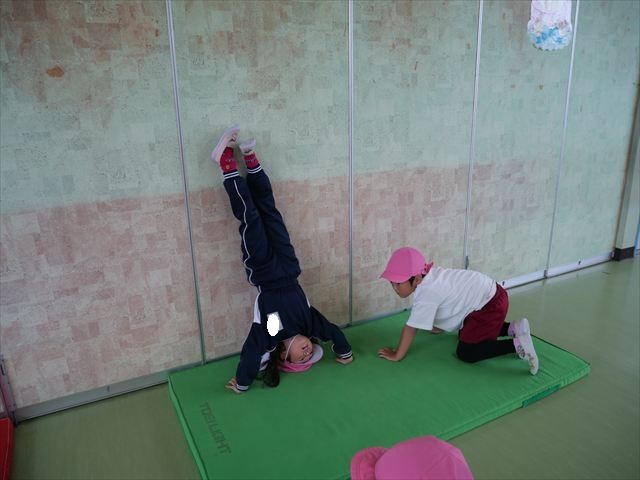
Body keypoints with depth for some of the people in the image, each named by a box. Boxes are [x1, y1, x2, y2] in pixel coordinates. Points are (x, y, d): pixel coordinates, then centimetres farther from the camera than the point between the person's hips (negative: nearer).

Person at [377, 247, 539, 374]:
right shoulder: (427, 277, 0)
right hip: (488, 294, 10)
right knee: (464, 335, 26)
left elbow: (411, 328, -23)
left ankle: (517, 344, -10)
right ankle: (513, 328, 22)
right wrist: (438, 327, 28)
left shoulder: (426, 292, -27)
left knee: (466, 353, -7)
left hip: (491, 305, -10)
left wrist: (397, 355, -13)